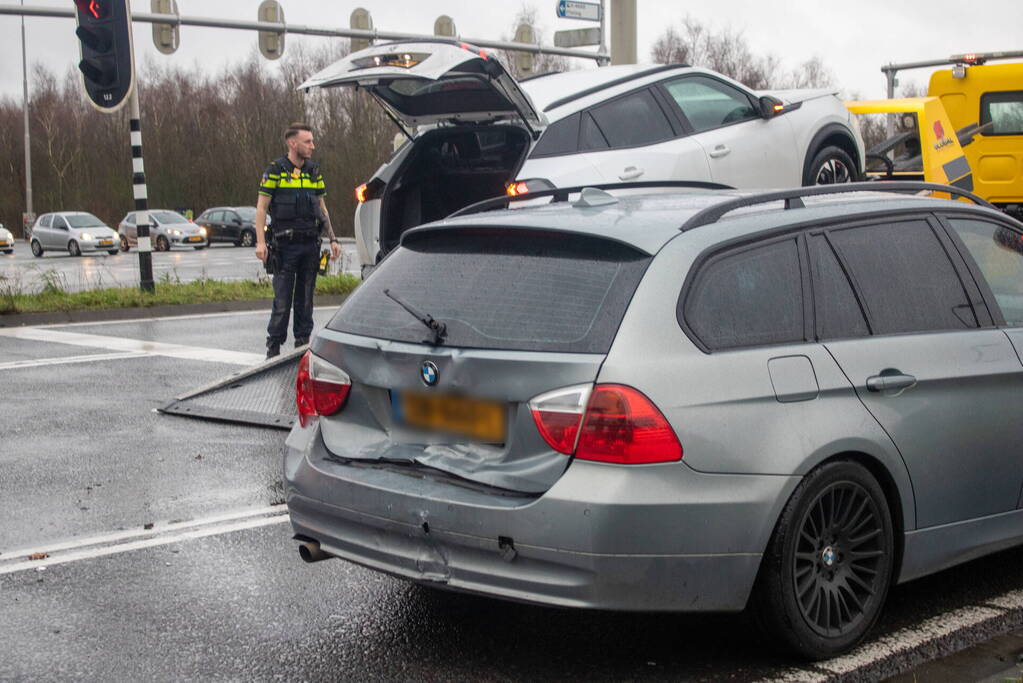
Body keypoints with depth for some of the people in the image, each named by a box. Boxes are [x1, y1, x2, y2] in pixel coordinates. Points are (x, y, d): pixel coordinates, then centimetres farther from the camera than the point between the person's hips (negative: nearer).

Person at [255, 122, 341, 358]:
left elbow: (322, 208, 18)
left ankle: (303, 343, 15)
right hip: (285, 245, -5)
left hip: (310, 245, 5)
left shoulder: (314, 171, 12)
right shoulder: (275, 171, -3)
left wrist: (333, 239, 13)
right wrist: (260, 241, -13)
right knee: (282, 300, -5)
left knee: (305, 299, 8)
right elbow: (261, 208, -4)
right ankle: (273, 349, 2)